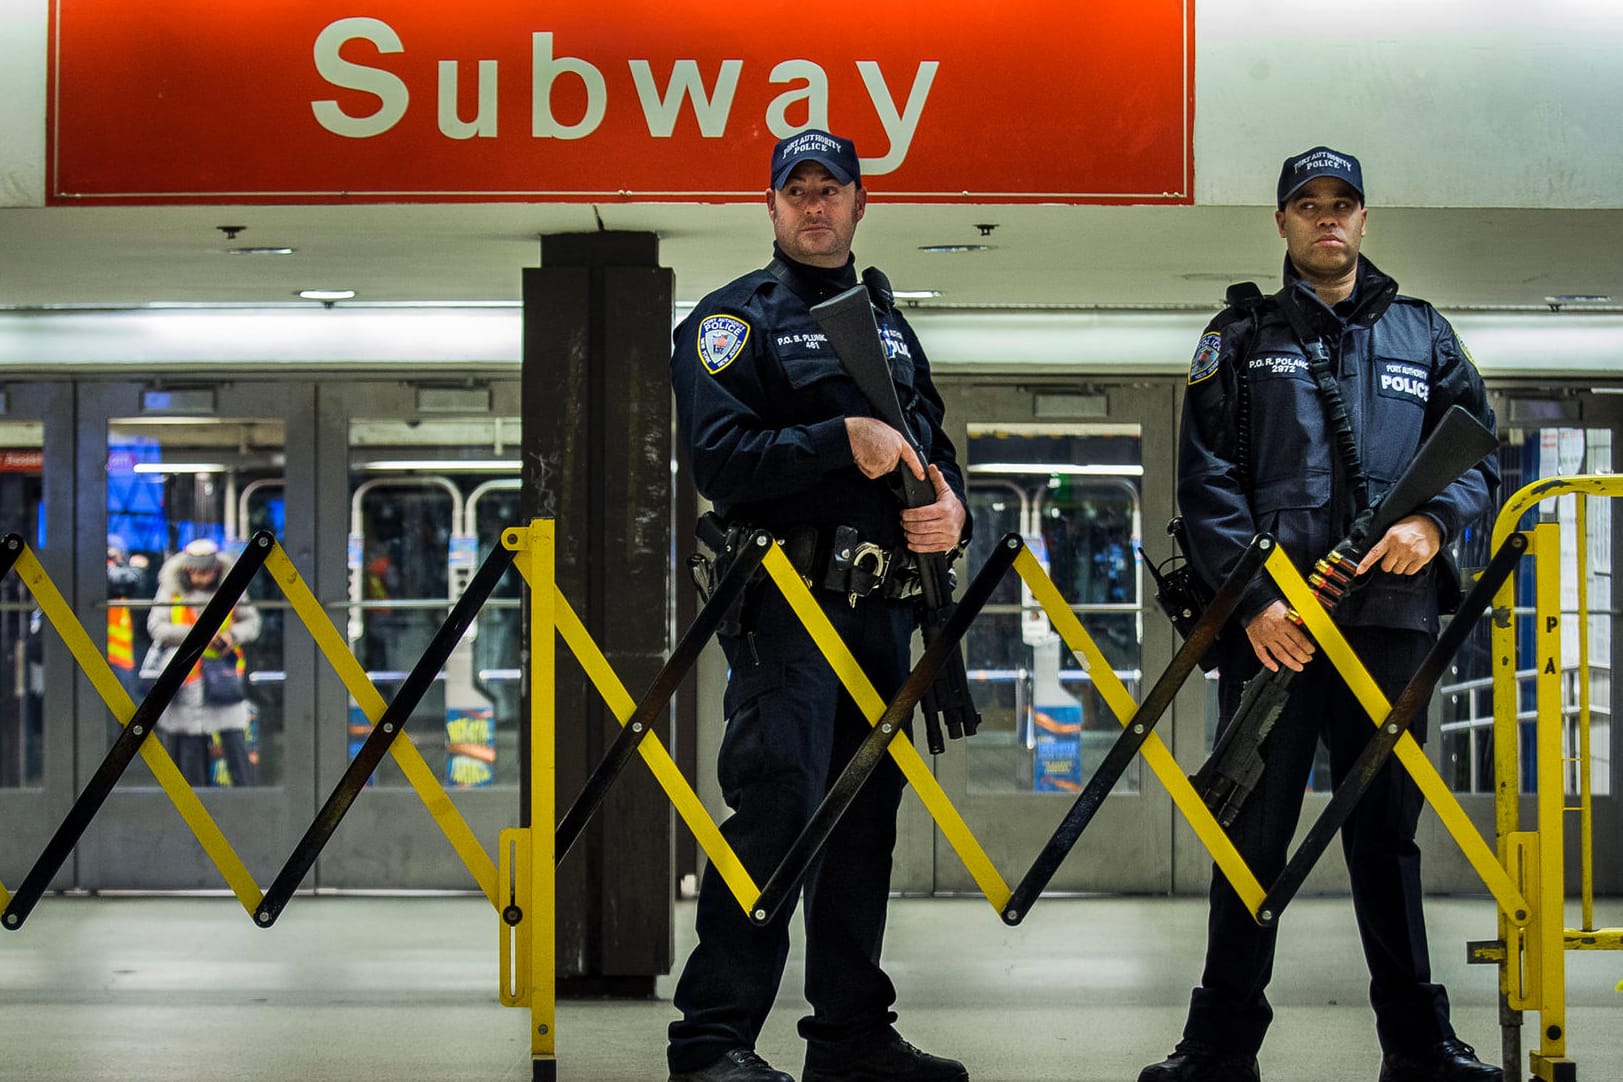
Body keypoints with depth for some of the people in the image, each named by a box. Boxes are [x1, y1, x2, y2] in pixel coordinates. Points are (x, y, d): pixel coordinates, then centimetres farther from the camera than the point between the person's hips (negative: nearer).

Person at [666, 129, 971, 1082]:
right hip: (788, 600, -7)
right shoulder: (734, 319, 1)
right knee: (778, 807, -14)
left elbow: (936, 449, 22)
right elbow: (721, 458, -13)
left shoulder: (888, 325, 21)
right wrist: (842, 438, -19)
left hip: (883, 608, 7)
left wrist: (951, 509, 0)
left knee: (866, 816, 10)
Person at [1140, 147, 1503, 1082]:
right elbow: (1208, 484, 2)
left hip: (1390, 615, 2)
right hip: (1271, 620, -2)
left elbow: (1480, 457, 14)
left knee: (1388, 828, 9)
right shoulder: (1241, 339, 10)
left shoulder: (1424, 334, 17)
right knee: (1253, 829, 1)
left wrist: (1435, 521, -8)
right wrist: (1253, 599, -10)